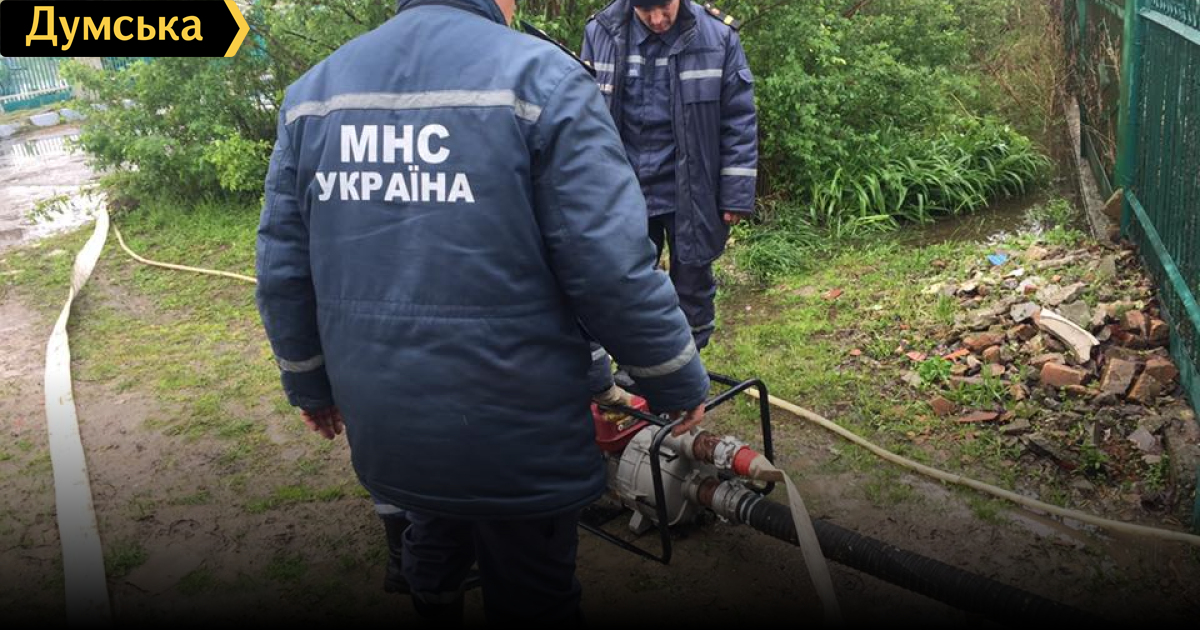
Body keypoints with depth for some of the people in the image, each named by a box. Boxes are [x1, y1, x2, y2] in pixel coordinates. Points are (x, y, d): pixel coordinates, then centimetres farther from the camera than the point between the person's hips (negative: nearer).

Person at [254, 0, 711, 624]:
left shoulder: (314, 90, 2)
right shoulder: (541, 77, -14)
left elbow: (282, 268, 6)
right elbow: (613, 268, -18)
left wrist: (309, 383, 20)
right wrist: (679, 381, -3)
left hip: (379, 429, 5)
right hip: (517, 434, -5)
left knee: (432, 547, 31)